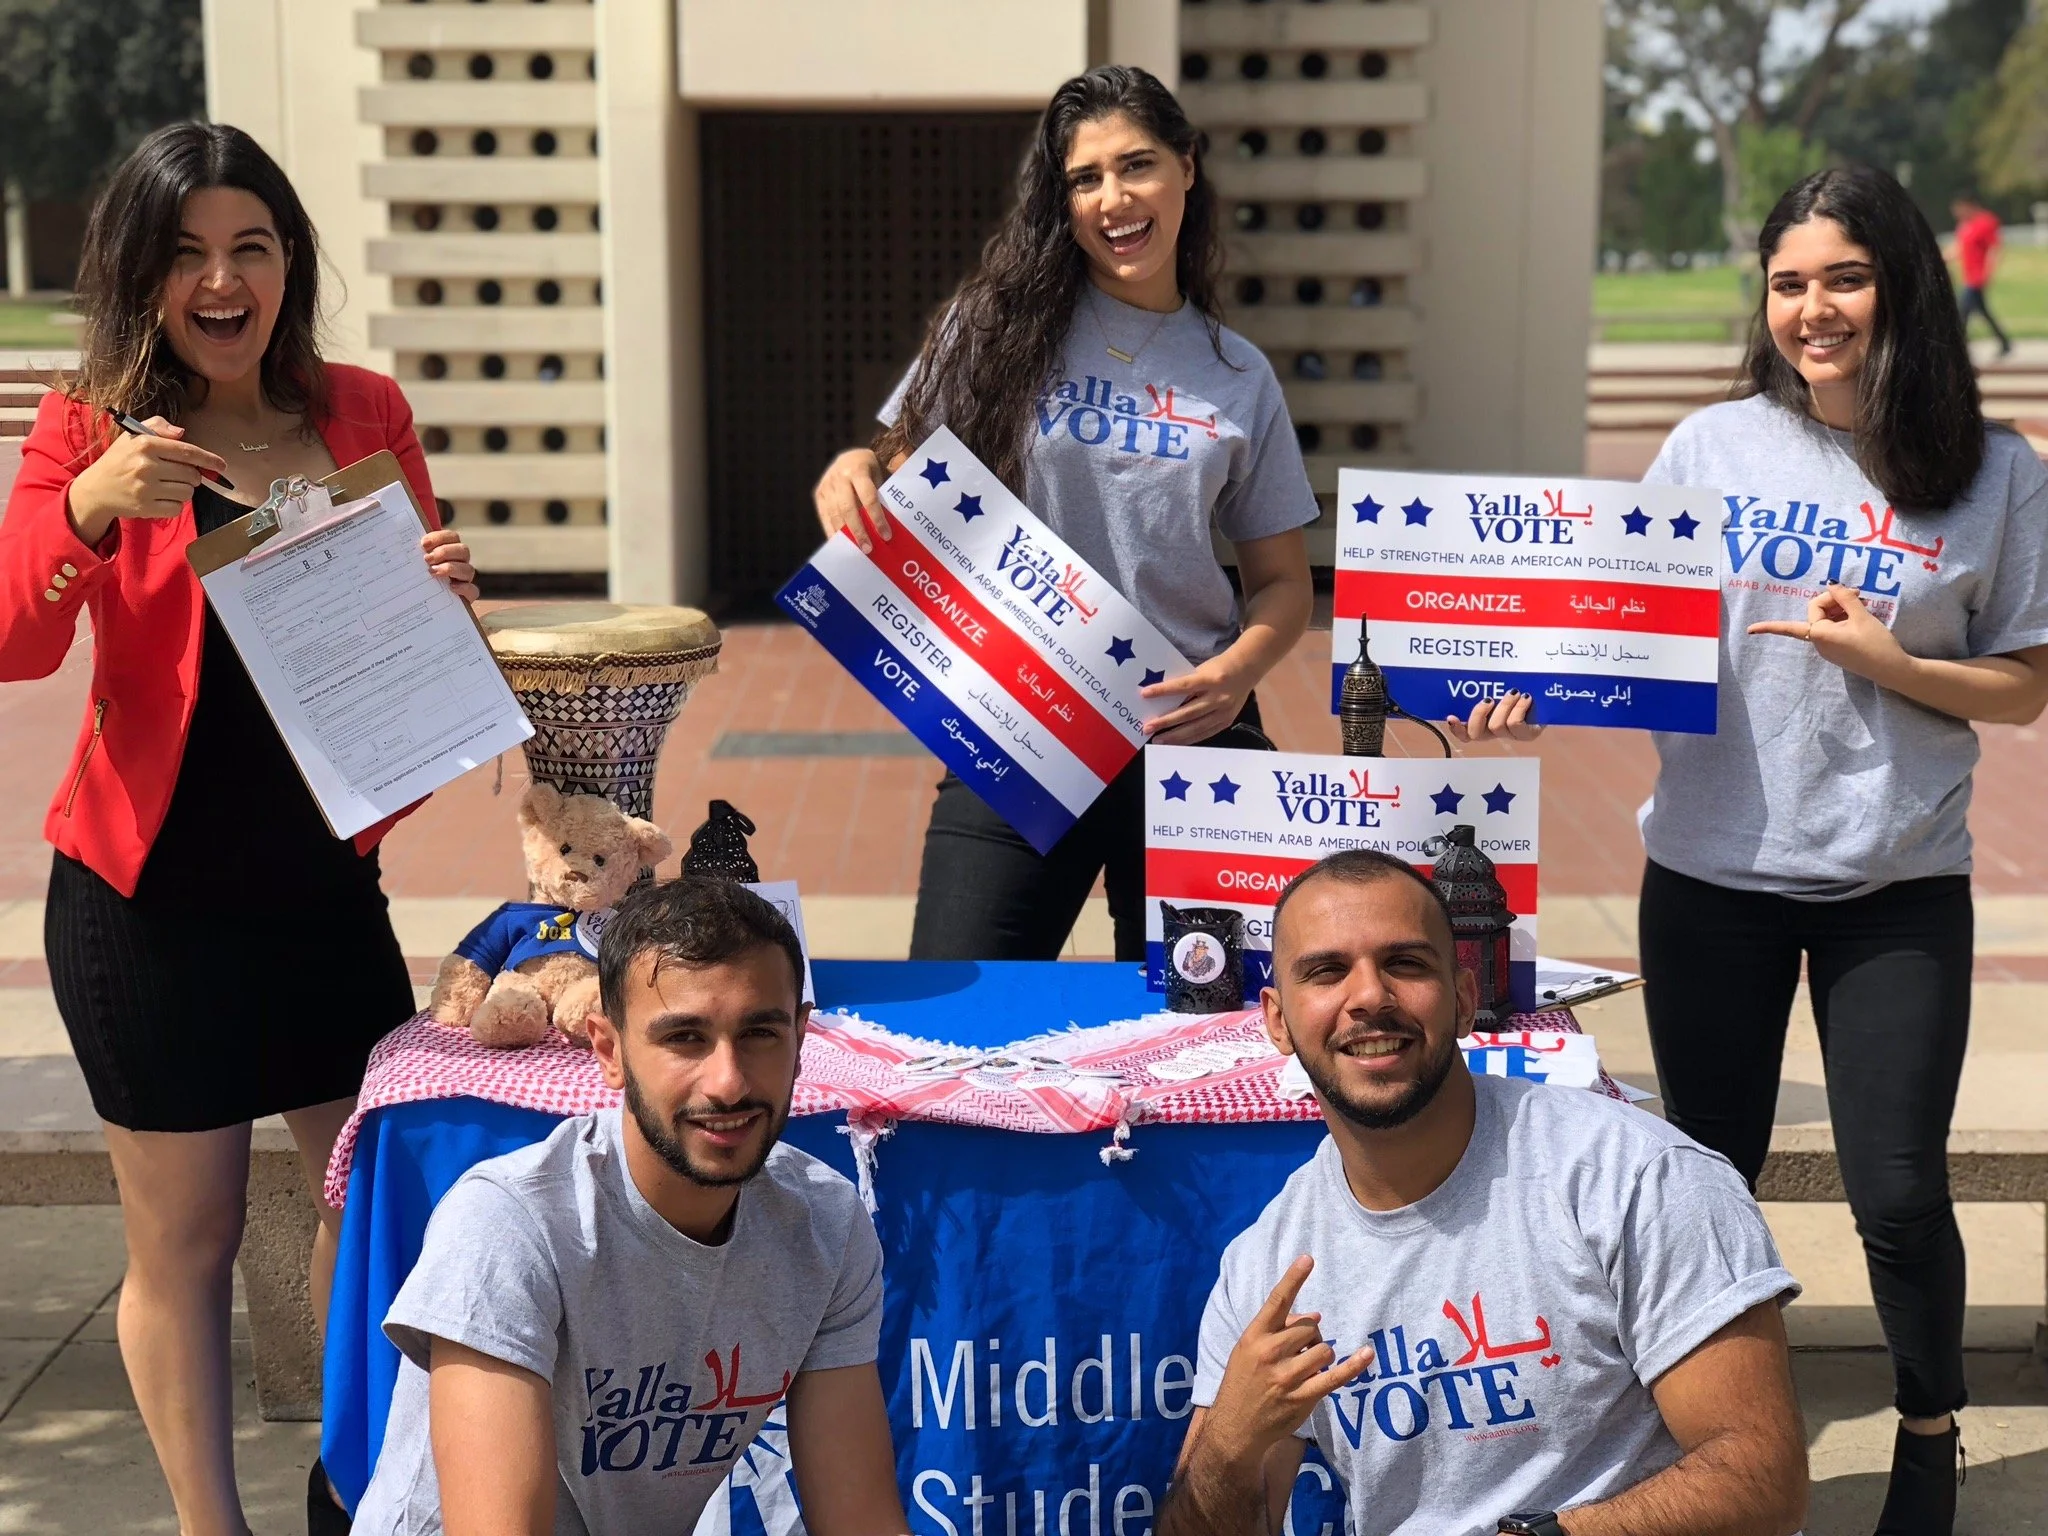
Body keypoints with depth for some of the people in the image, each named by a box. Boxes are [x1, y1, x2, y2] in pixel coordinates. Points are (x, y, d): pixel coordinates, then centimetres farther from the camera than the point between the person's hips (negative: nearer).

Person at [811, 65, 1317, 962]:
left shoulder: (1238, 376, 8)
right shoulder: (998, 326, 3)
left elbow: (1281, 582, 12)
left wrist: (1239, 669, -9)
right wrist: (853, 475, -16)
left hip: (1187, 734, 2)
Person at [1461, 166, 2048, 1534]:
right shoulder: (1714, 446, 2)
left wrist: (1887, 662, -15)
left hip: (1898, 886, -1)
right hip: (1712, 871, 2)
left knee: (1899, 1193, -1)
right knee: (1708, 1175, 11)